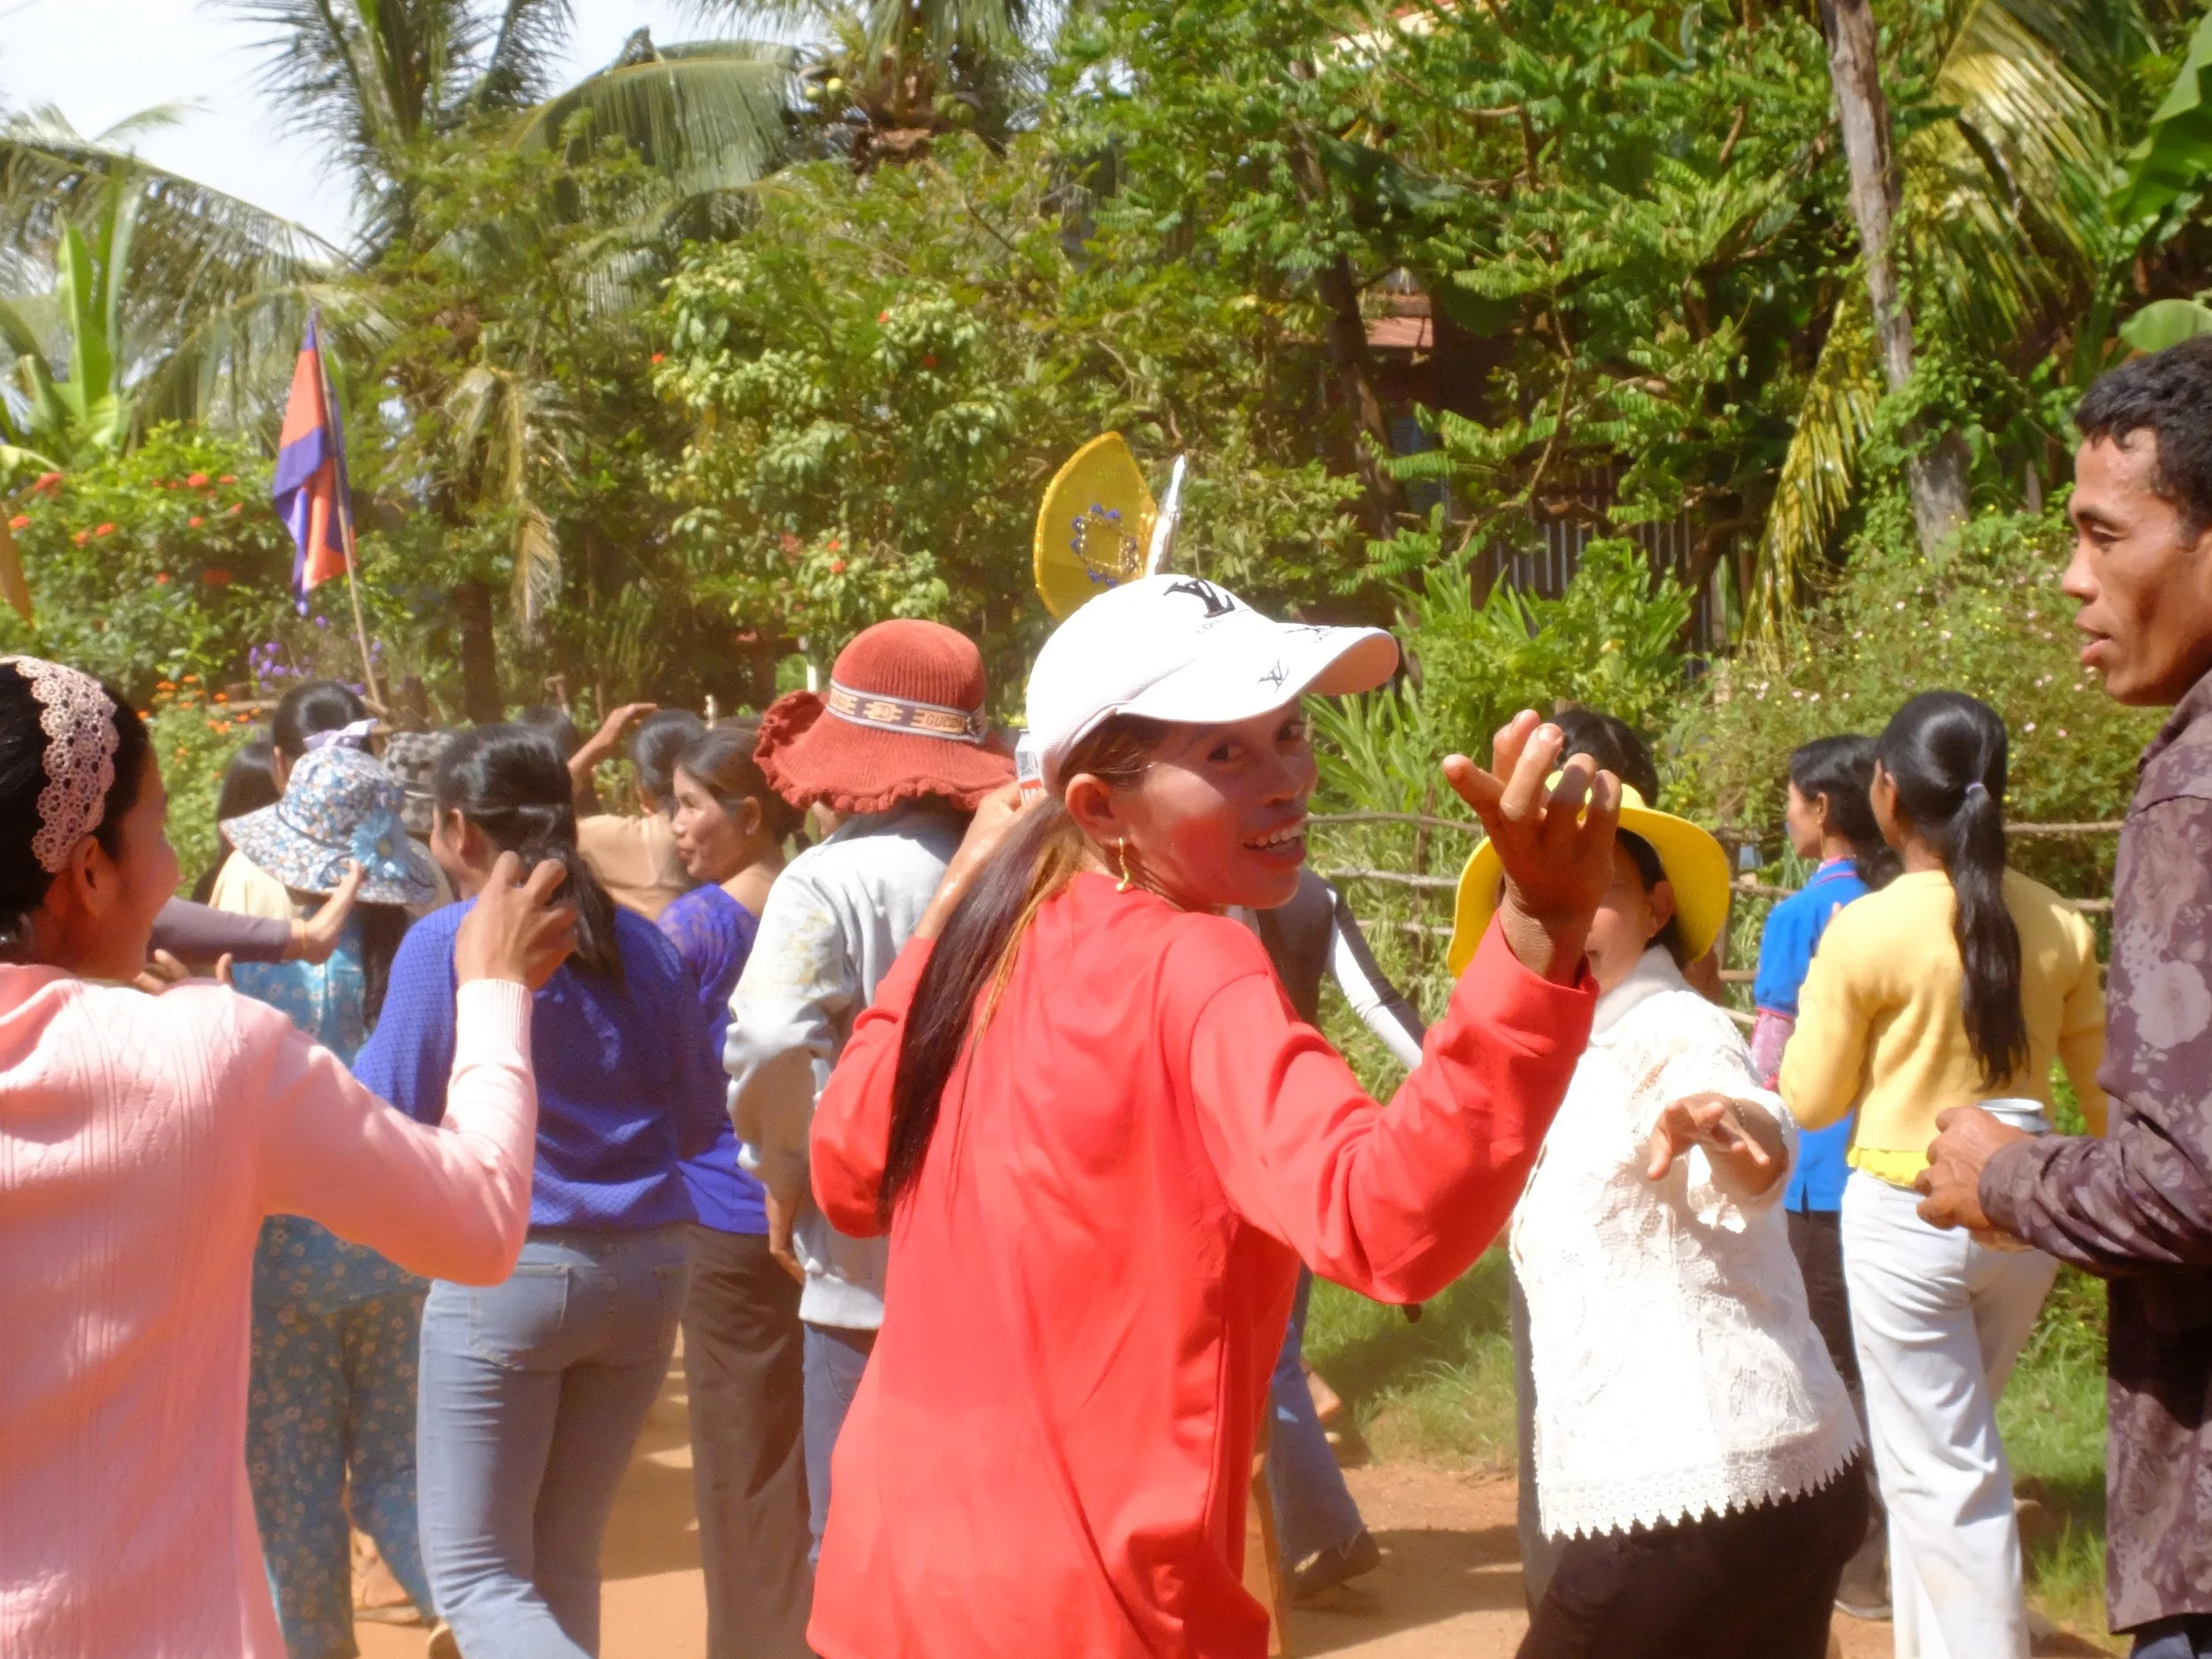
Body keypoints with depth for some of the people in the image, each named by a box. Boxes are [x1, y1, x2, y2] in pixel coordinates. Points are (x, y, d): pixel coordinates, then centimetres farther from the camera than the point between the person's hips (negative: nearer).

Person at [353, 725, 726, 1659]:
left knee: (475, 1575, 3)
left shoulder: (447, 942, -8)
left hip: (505, 1268, -5)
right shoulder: (641, 946, 5)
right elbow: (698, 1122, 11)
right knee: (562, 1562, 18)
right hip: (646, 1268, 5)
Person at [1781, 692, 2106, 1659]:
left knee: (1943, 1475, 2)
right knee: (1943, 1449, 23)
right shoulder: (2059, 927, -2)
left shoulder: (1864, 932, -15)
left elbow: (1812, 1101, -6)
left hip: (1906, 1215, -5)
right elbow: (2106, 1091, 7)